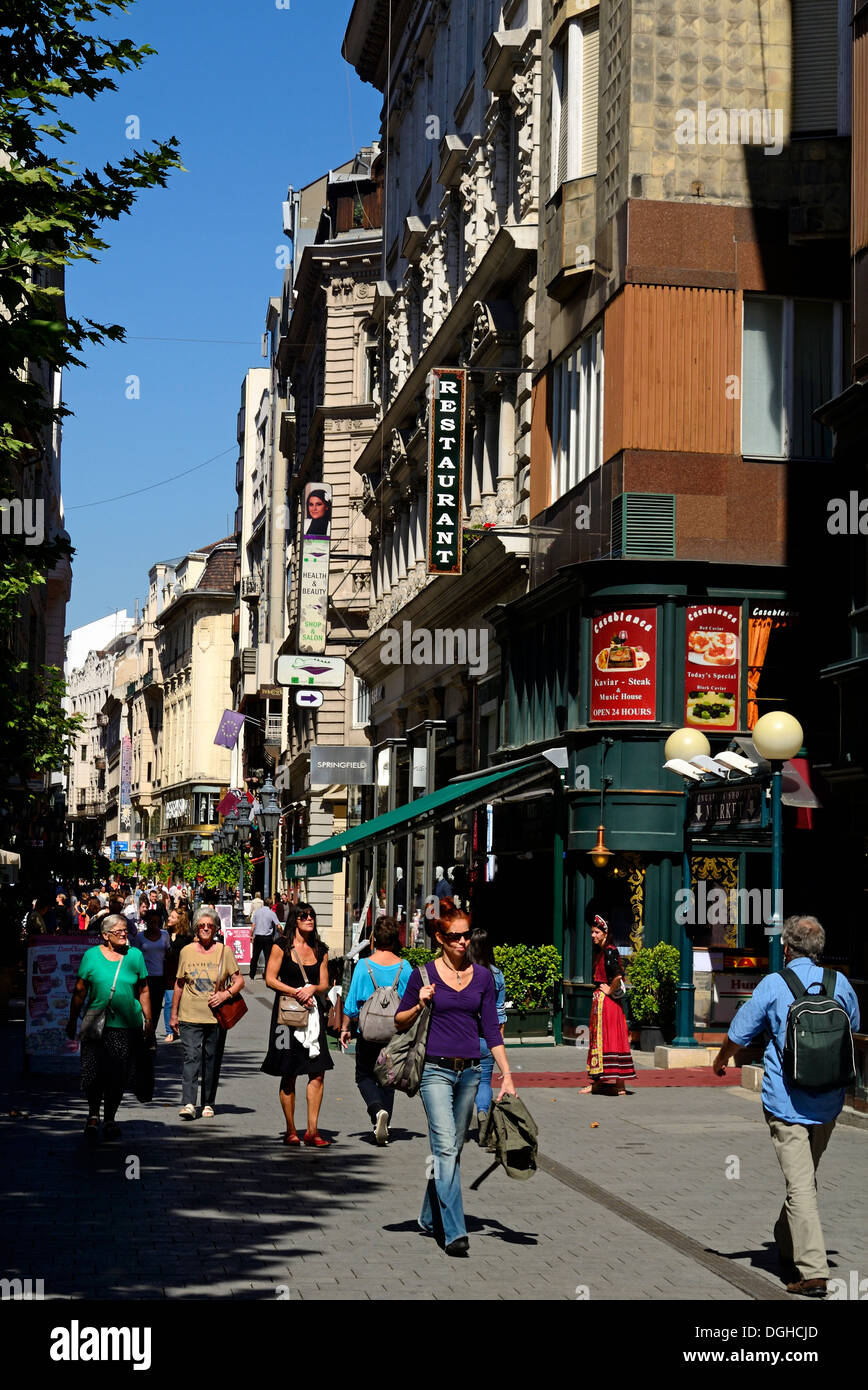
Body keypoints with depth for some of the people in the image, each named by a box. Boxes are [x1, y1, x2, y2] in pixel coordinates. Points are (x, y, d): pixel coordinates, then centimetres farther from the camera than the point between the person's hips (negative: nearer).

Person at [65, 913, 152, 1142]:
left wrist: (148, 1019, 10)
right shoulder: (92, 955, 3)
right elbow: (80, 990, 7)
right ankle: (93, 1115, 8)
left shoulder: (135, 955, 7)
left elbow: (143, 991, 13)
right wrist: (73, 1020, 7)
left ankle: (110, 1119, 17)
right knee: (93, 1071, -10)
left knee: (118, 1076, 3)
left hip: (127, 1025, 1)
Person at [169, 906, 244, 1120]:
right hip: (190, 1015, 0)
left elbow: (239, 981, 5)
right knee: (191, 1057, -12)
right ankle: (188, 1103, -16)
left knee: (212, 1061, 6)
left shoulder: (224, 952, 3)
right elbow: (179, 984, 13)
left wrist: (226, 994, -14)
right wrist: (174, 1014, 13)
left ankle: (208, 1104, 16)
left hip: (216, 1016, 0)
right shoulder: (186, 952, 6)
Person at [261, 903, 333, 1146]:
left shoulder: (320, 950, 13)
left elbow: (325, 986, 12)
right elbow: (270, 979, -4)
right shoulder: (281, 947, 1)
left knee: (317, 1073, -7)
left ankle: (312, 1130, -5)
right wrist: (296, 992, -12)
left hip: (312, 1013, 3)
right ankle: (291, 1130, 11)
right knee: (288, 1075, 2)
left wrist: (312, 989, -9)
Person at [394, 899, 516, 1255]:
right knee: (445, 1148, -13)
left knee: (452, 1149, 10)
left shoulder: (482, 976, 7)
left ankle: (430, 1220, 25)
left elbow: (491, 1029, 8)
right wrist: (420, 1005, -14)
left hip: (469, 1071, 4)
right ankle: (455, 1233, -16)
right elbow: (400, 1022, 6)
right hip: (436, 1069, -4)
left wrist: (507, 1076, 2)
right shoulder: (424, 974, -2)